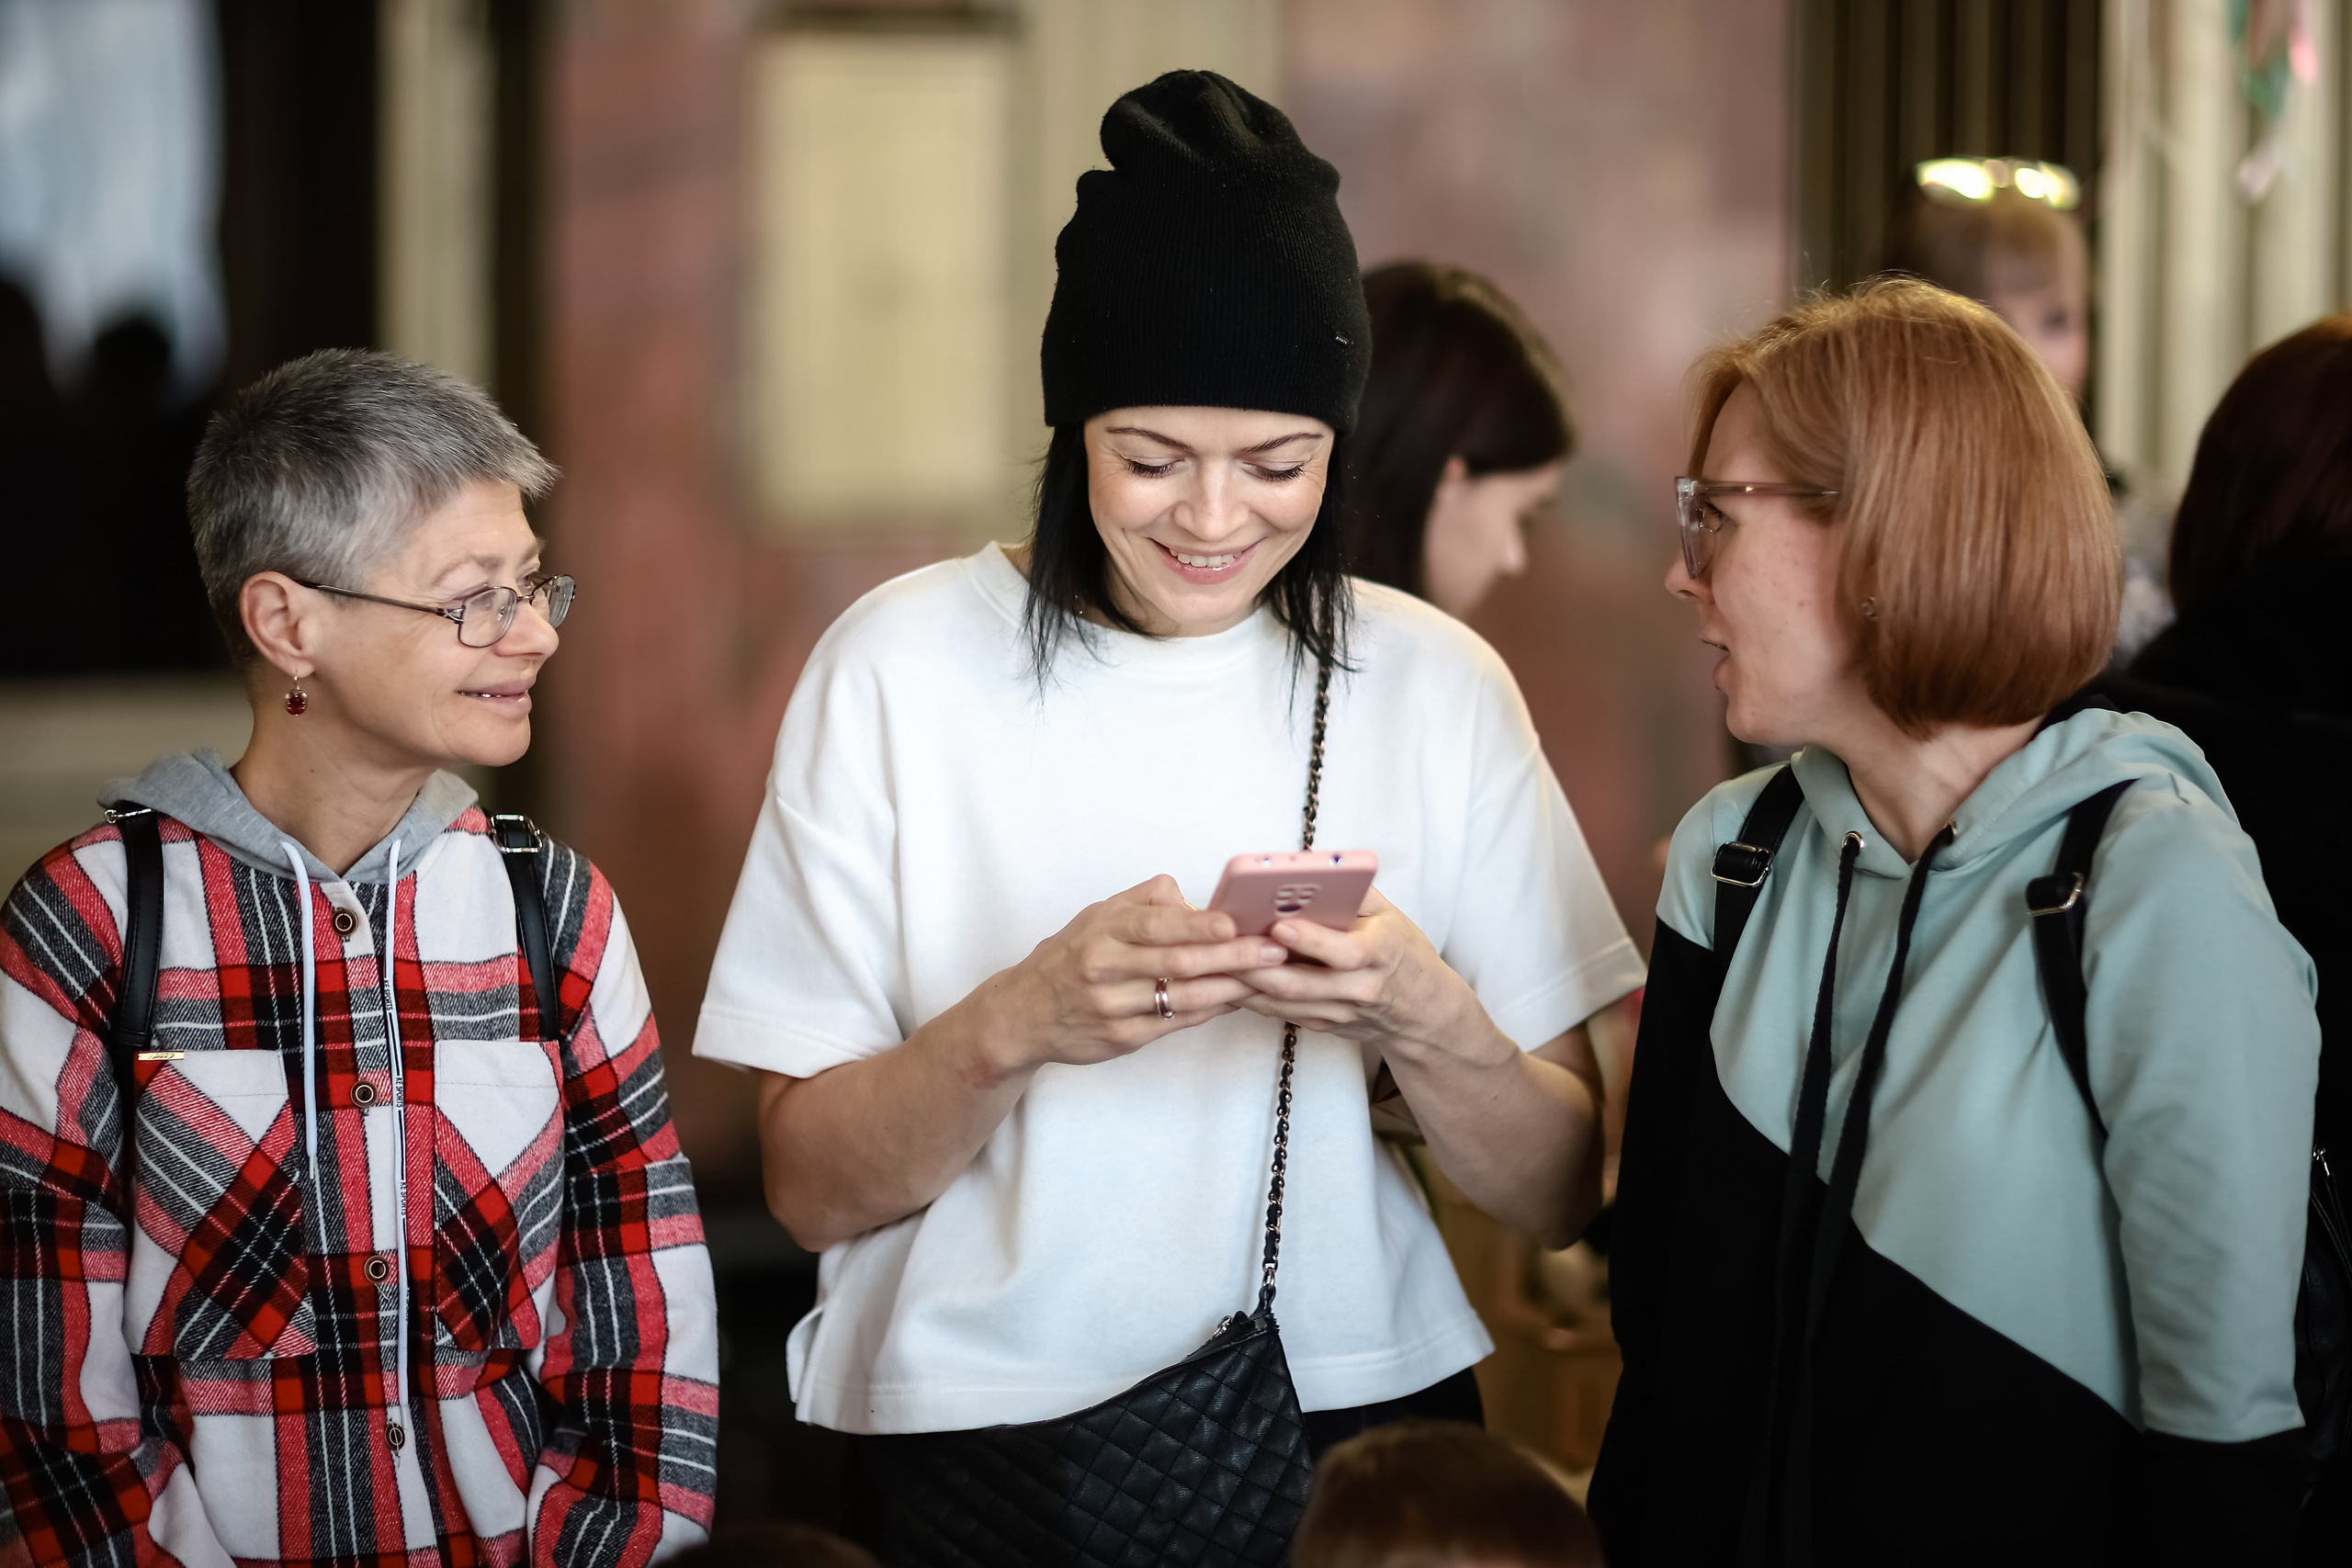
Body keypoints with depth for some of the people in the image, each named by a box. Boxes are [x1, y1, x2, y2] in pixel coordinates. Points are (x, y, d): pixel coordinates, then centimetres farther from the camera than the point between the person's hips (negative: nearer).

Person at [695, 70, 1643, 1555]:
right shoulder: (901, 666, -8)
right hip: (970, 1431, -2)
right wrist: (1014, 1025, -25)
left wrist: (1427, 1024, -21)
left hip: (1358, 1423, 2)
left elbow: (1559, 1193, -2)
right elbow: (814, 1189, -7)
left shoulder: (1436, 684, -3)